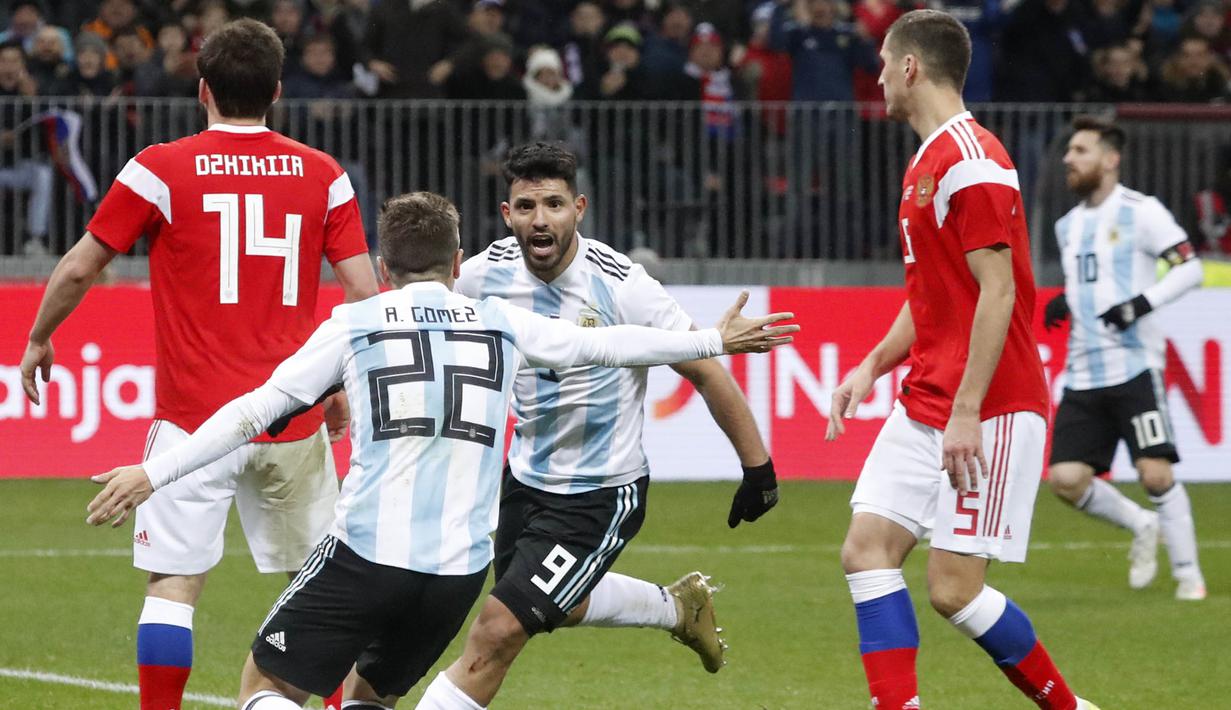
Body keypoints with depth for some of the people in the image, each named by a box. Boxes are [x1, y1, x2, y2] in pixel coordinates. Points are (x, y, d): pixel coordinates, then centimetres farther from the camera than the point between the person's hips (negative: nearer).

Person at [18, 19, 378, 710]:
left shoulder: (161, 169, -3)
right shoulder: (324, 175, 3)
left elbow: (79, 268, 1)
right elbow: (364, 293, 1)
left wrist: (39, 341, 18)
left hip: (195, 418, -2)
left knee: (173, 584, -1)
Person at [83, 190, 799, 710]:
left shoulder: (353, 325, 6)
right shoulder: (502, 324, 13)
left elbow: (255, 411, 3)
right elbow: (606, 344, 22)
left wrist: (154, 474, 8)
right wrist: (714, 340, 36)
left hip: (364, 554, -3)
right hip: (460, 568, 3)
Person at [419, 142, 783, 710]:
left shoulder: (619, 286, -24)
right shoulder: (487, 273, -11)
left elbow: (704, 370, -15)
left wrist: (758, 467, -11)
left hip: (601, 494, -7)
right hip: (527, 475, 7)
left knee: (496, 633, -14)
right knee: (559, 607, 31)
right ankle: (678, 607, 55)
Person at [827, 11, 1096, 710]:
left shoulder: (971, 161, -15)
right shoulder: (928, 161, 17)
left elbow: (998, 293, -20)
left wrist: (965, 413, -23)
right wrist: (872, 368, 13)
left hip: (988, 412, -10)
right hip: (924, 407, 10)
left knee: (955, 587, -10)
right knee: (867, 552, -1)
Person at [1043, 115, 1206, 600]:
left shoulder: (1141, 212, -5)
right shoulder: (1068, 226, 16)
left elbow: (1190, 268, -8)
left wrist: (1143, 303, -20)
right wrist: (1063, 304, 9)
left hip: (1135, 368, -6)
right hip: (1084, 374, 6)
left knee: (1155, 473, -13)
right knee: (1066, 479, -5)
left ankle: (1188, 574, 1)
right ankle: (1140, 526, 20)